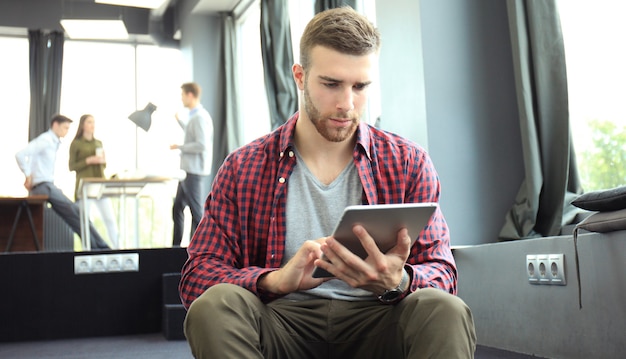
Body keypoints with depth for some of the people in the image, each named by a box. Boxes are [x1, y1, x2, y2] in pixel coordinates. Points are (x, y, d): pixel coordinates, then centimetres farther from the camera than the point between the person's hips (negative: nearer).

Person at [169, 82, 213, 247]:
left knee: (196, 212, -3)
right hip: (187, 171, 10)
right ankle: (176, 246, 24)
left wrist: (179, 147, -14)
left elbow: (202, 145, -24)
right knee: (177, 209, 15)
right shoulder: (194, 116, 14)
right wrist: (178, 120, 36)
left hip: (195, 173, -10)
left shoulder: (200, 117, -16)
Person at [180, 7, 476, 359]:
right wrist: (277, 279, -22)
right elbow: (197, 277, -1)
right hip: (283, 321, 1)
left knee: (444, 310, -31)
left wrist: (397, 282, -23)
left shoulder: (410, 163, 5)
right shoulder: (242, 168, 4)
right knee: (214, 305, -30)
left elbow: (441, 274, 2)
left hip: (373, 323, 0)